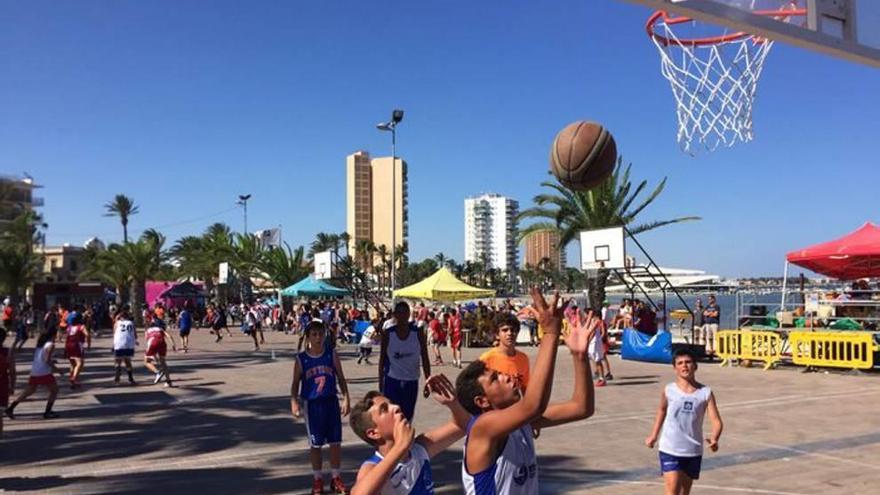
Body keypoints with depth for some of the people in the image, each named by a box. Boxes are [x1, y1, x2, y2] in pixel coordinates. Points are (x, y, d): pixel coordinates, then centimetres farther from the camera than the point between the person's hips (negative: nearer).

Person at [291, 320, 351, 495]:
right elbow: (296, 383, 1)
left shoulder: (332, 354, -4)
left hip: (331, 402, 1)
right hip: (311, 404, -1)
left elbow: (340, 378, 2)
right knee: (315, 444, 9)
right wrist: (294, 402, -13)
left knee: (336, 441, 6)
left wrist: (346, 399, -4)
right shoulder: (301, 359, -6)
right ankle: (318, 479, 23)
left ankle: (335, 477, 22)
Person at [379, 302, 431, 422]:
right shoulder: (388, 334, -5)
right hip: (392, 381, -1)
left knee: (408, 416, 11)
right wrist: (381, 383, 2)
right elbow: (382, 359, 2)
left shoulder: (418, 333, -4)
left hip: (411, 381, 2)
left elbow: (425, 359, 0)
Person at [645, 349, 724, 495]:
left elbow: (716, 420, -11)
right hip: (670, 450, -2)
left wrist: (714, 439, -31)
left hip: (693, 452, 2)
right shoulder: (668, 390, -5)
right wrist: (653, 435, 17)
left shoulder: (705, 393, -6)